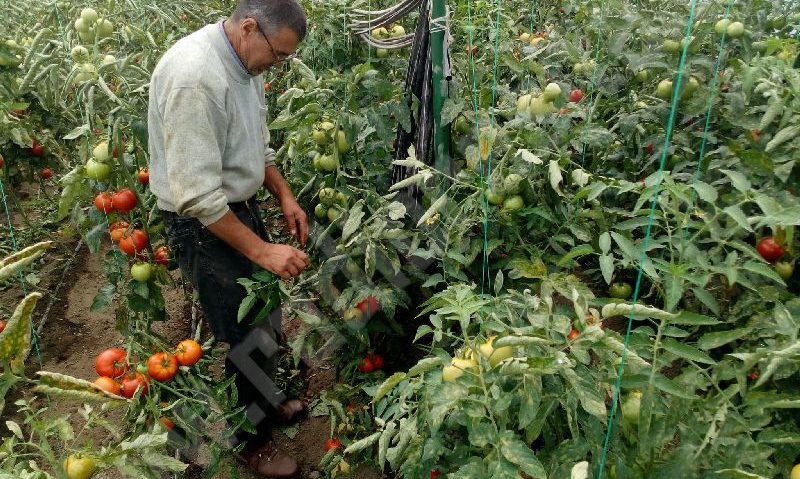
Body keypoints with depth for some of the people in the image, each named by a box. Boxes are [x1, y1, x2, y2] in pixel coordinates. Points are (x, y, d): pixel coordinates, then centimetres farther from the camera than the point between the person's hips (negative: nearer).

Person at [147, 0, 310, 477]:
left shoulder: (244, 62, 1)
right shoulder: (195, 76, -29)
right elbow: (197, 194, -30)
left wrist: (285, 195, 7)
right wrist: (262, 250, -27)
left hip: (240, 205, 9)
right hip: (203, 224, -9)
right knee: (247, 338, 4)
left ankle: (266, 400, 45)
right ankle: (252, 439, 27)